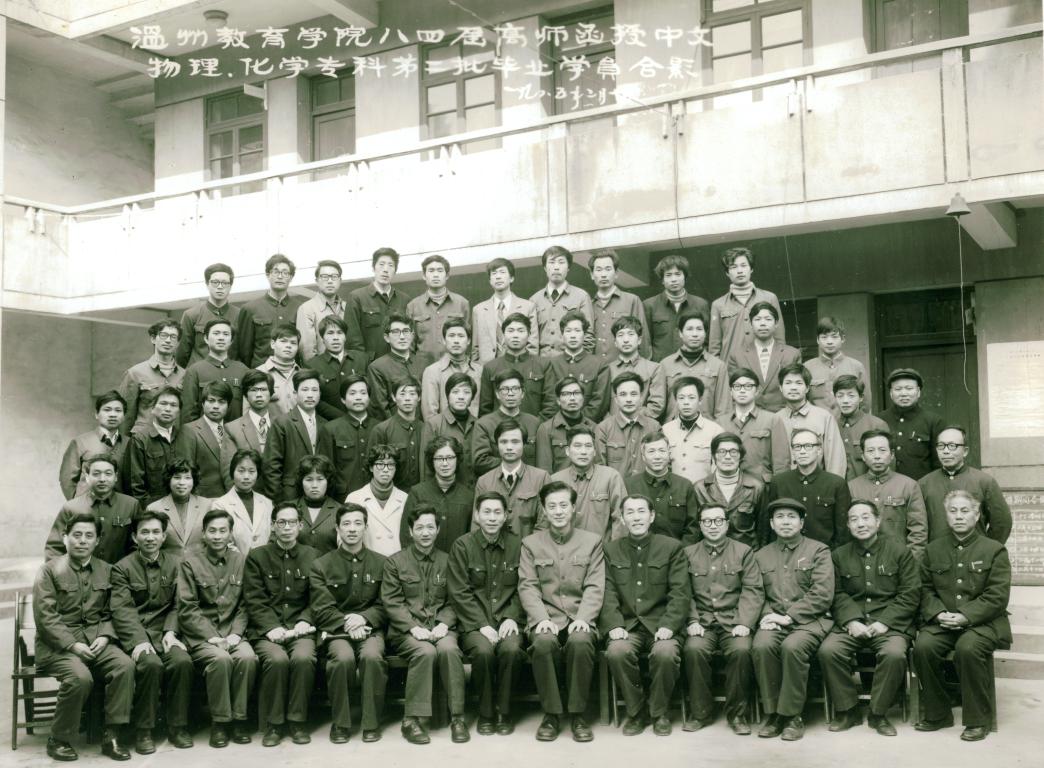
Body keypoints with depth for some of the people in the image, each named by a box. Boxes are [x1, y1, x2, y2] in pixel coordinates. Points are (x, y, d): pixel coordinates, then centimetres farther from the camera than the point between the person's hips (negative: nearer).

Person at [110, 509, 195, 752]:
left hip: (165, 631, 2)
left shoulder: (176, 563, 10)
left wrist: (171, 632, -12)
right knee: (151, 664, -31)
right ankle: (143, 730, -15)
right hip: (135, 633, -2)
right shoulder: (122, 568, 3)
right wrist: (139, 640, -22)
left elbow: (179, 605, 5)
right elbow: (122, 610, -8)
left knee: (182, 661, -27)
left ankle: (178, 727, -11)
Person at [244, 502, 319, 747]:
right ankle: (273, 724, -13)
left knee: (303, 658, -31)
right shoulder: (256, 556, 8)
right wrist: (272, 627, -13)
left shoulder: (312, 556, 12)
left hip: (300, 628, 1)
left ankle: (298, 721, -13)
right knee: (277, 659, -31)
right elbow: (254, 600, 1)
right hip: (266, 629, -1)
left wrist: (305, 622, -9)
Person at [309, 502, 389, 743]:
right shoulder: (321, 566, 8)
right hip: (335, 629, 0)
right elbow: (322, 609, 1)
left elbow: (385, 606, 7)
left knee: (372, 656, -33)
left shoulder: (380, 563, 11)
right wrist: (346, 624, -15)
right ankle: (340, 724, -13)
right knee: (343, 658, -33)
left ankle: (372, 723, -16)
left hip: (370, 627, 1)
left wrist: (363, 618, -12)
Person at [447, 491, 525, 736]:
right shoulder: (462, 546, 1)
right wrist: (482, 625, -13)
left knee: (511, 649, -30)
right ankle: (485, 713, -9)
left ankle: (503, 711, -9)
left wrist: (512, 618, -8)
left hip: (507, 620, 1)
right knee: (484, 651, -31)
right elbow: (460, 593, -3)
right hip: (474, 622, -1)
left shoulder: (517, 545, 7)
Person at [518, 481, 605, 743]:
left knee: (580, 641, -34)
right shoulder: (531, 543, 12)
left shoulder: (592, 541, 11)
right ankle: (551, 713, -16)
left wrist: (583, 618, -13)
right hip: (546, 618, 0)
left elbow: (595, 587, 4)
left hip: (579, 619, 0)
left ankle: (578, 714, -17)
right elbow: (527, 586, 3)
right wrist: (541, 618, -14)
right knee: (544, 642, -34)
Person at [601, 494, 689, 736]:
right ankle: (637, 711, -6)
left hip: (660, 624, -1)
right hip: (627, 625, 1)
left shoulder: (672, 547, 7)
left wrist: (668, 625, -15)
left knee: (665, 653, -32)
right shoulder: (611, 550, 13)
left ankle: (660, 713, -5)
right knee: (617, 652, -30)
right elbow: (608, 593, 4)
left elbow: (680, 593, 0)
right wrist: (614, 625, -13)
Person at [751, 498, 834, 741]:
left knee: (792, 646, -34)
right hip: (774, 621, 3)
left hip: (809, 620, -3)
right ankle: (772, 712, -14)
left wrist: (788, 616, -11)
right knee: (761, 645, -29)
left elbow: (822, 596, -4)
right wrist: (767, 616, -8)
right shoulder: (761, 555, 19)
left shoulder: (818, 550, 6)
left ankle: (792, 715, -17)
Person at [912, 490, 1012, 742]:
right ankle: (937, 714, -7)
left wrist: (965, 616, -17)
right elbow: (925, 589, 10)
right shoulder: (933, 549, 13)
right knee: (923, 646, -26)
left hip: (982, 622, -3)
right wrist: (938, 614, -10)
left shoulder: (994, 550, 2)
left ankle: (978, 720, -16)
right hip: (942, 622, 3)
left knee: (968, 647, -34)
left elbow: (998, 596, -6)